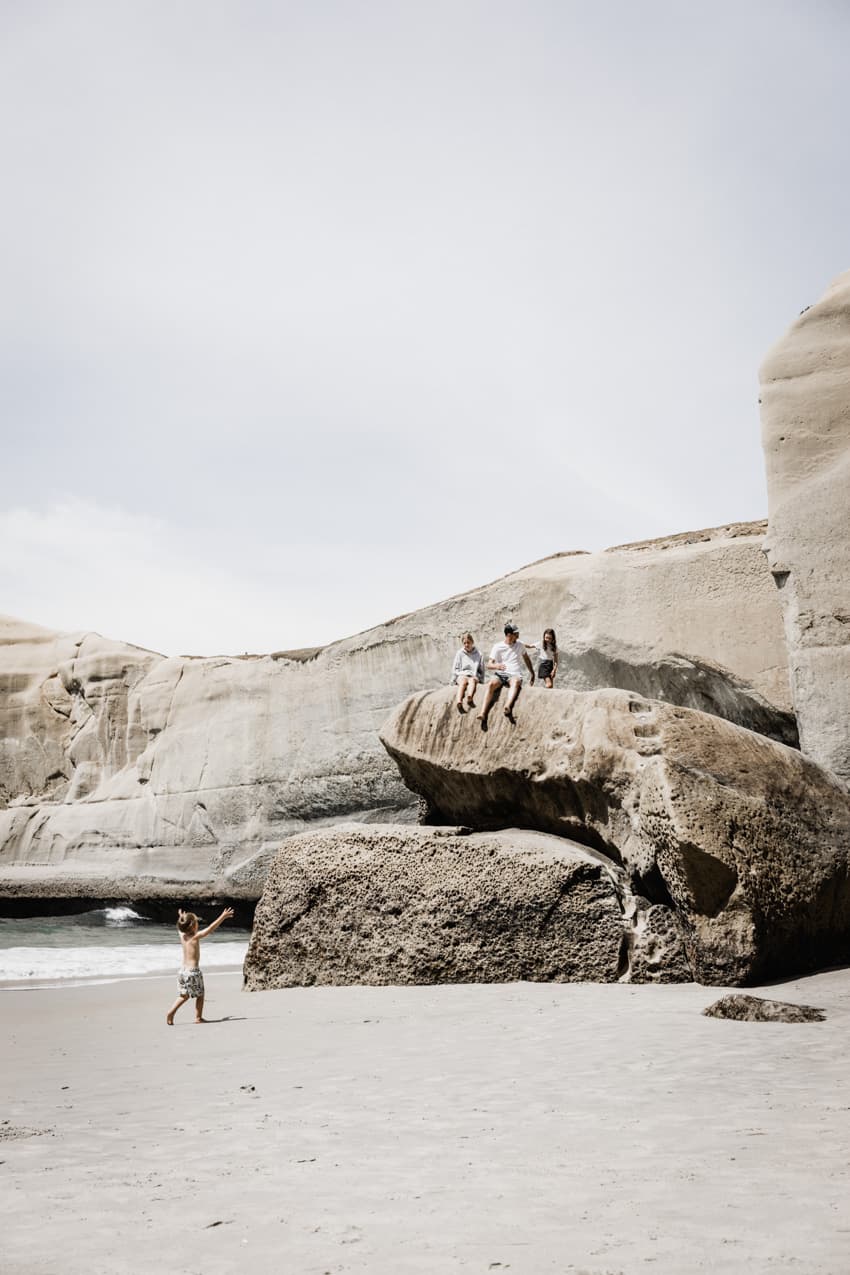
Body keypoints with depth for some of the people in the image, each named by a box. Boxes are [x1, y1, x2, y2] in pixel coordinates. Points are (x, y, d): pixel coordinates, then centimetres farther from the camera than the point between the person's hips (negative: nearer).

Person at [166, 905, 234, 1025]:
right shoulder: (195, 936, -13)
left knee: (184, 995, 17)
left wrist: (181, 917, 43)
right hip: (193, 971, -6)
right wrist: (223, 917, -14)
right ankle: (198, 1017, 12)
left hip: (183, 970, 6)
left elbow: (180, 927, 26)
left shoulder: (182, 935, 3)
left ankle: (171, 1012, 3)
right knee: (200, 994, 10)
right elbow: (210, 928, -17)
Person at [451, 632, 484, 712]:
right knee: (463, 682, -37)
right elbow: (455, 669, 18)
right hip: (461, 675, 0)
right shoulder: (460, 653, 19)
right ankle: (459, 702, -63)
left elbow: (481, 670, 19)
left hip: (474, 676, 0)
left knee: (472, 680, -38)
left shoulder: (478, 654, 18)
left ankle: (470, 697, -69)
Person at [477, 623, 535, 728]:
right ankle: (483, 714, -45)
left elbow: (526, 659, 31)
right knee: (491, 684, -36)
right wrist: (497, 665, -23)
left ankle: (508, 708, -63)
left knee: (516, 681, -39)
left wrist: (532, 674, 31)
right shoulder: (498, 647, 7)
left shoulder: (519, 645, 17)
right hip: (500, 674, 0)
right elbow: (489, 664, 0)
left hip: (514, 674, 0)